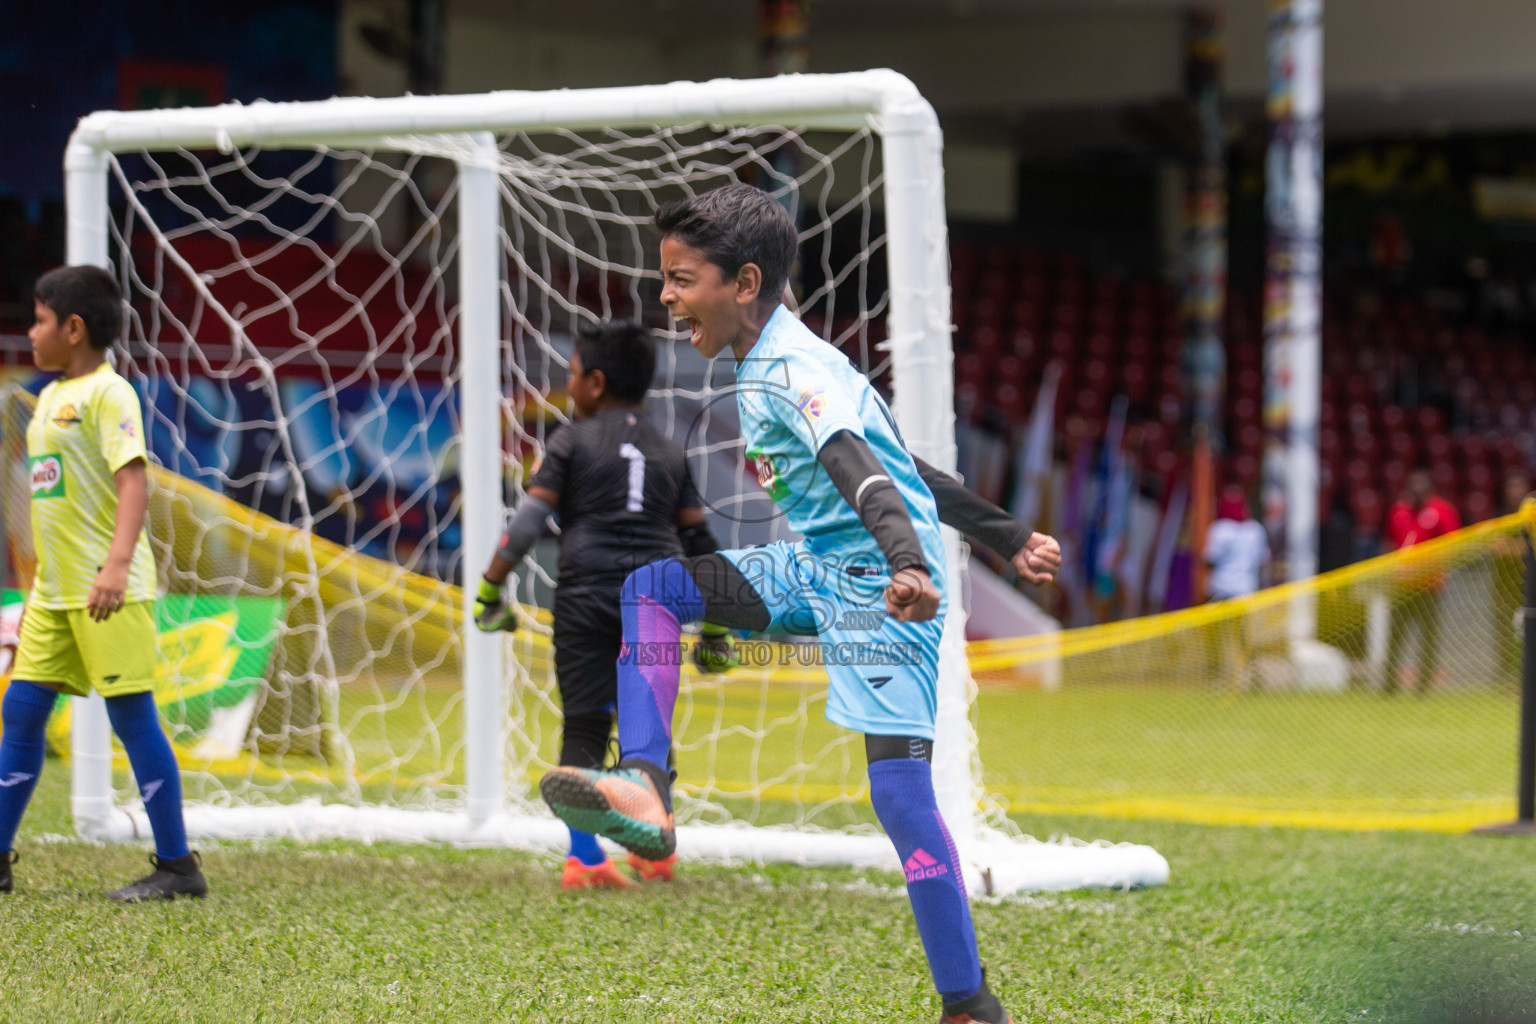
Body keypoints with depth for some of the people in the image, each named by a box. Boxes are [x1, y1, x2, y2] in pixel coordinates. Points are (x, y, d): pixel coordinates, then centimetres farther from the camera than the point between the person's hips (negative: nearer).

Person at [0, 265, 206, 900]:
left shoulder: (107, 393, -10)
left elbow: (134, 479, -20)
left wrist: (116, 563, -31)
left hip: (110, 591, -9)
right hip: (54, 591, 9)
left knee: (132, 717, -6)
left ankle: (178, 867, 0)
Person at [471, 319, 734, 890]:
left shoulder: (573, 441, 6)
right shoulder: (668, 452, 17)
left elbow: (529, 521, -3)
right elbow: (699, 542, 16)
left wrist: (489, 592, 0)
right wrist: (715, 628, 20)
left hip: (587, 596, -3)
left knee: (584, 726, -1)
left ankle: (583, 859, -8)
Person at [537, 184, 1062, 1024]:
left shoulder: (794, 374, -17)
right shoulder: (761, 370, 14)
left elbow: (860, 469, -36)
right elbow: (897, 459, 19)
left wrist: (906, 565, -54)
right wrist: (1007, 538, 24)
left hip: (875, 584, -10)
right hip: (817, 570, 10)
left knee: (900, 791, -15)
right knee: (651, 585, 6)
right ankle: (646, 794, -8)